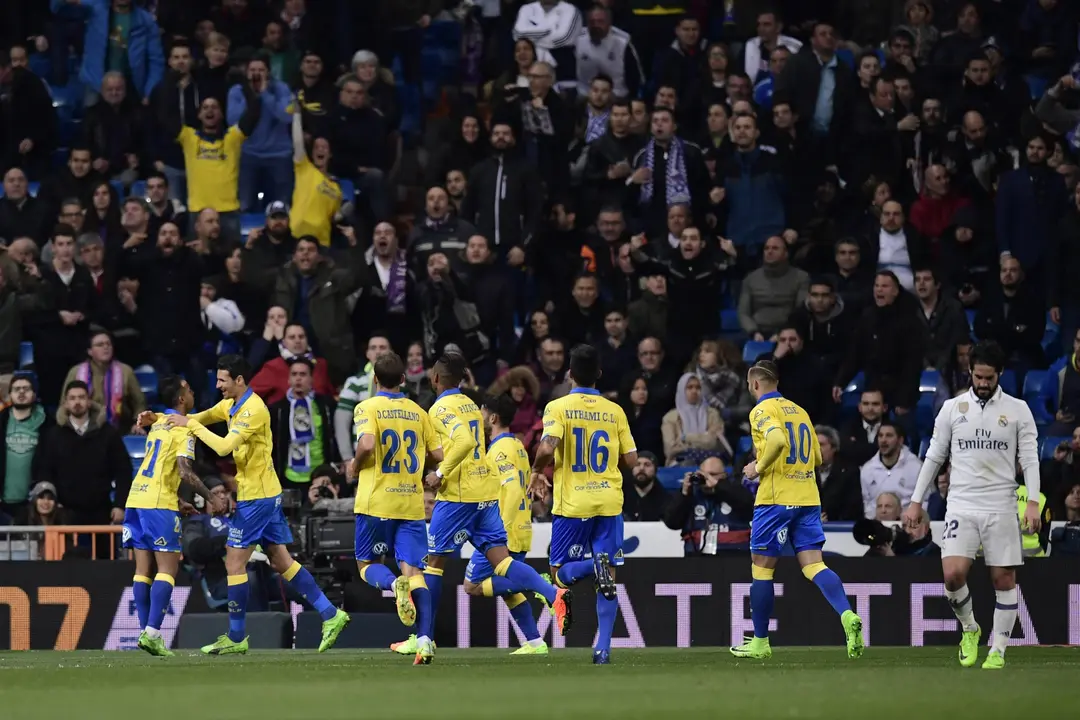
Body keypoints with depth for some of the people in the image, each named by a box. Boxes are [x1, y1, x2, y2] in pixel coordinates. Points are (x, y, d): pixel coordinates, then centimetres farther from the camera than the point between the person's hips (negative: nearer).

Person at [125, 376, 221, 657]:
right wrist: (211, 499, -12)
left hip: (136, 499, 8)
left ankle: (147, 632, 4)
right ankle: (152, 632, -17)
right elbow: (185, 471, -18)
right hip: (159, 504, -8)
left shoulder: (158, 423, 19)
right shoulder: (183, 429, -7)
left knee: (143, 568, 6)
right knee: (168, 569, -6)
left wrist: (178, 502, 30)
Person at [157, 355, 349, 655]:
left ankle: (236, 638, 1)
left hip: (256, 497, -10)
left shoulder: (253, 410, -19)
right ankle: (331, 615, 7)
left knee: (234, 561, -4)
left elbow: (224, 447, -26)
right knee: (281, 562, 9)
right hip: (267, 495, 10)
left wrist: (191, 425, -18)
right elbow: (198, 418, 18)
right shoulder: (230, 406, 11)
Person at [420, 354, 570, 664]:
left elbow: (465, 441, -25)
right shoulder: (471, 405, 17)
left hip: (458, 495, -7)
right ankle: (553, 594, -26)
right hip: (486, 493, 7)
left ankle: (425, 641, 5)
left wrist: (440, 474, -18)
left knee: (434, 562, 4)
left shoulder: (441, 408, -9)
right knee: (501, 559, -1)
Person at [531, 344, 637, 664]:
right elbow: (631, 459, 6)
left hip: (572, 504, -3)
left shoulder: (558, 407, -5)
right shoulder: (615, 411, 5)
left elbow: (547, 448, -19)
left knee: (561, 573, 8)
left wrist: (537, 472, 1)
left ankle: (595, 566, -25)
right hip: (609, 503, 3)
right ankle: (603, 649, -6)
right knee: (607, 580, 5)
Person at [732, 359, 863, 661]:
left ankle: (760, 642, 12)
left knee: (762, 568, 6)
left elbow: (777, 439, -27)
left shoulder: (762, 410, -6)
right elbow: (817, 457, 21)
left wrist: (759, 467, -13)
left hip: (776, 500, -6)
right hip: (807, 499, 6)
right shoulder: (798, 411, 17)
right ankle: (847, 616, -27)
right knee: (813, 565, -2)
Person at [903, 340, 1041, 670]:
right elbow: (934, 456, 12)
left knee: (1004, 579, -1)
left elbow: (1030, 458, 0)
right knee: (953, 574, -16)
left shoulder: (1018, 410, 3)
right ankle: (969, 628, 10)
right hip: (961, 505, 0)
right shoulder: (953, 408, 7)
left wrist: (1033, 503, -12)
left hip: (1001, 507, 0)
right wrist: (916, 501, 9)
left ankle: (998, 652, 9)